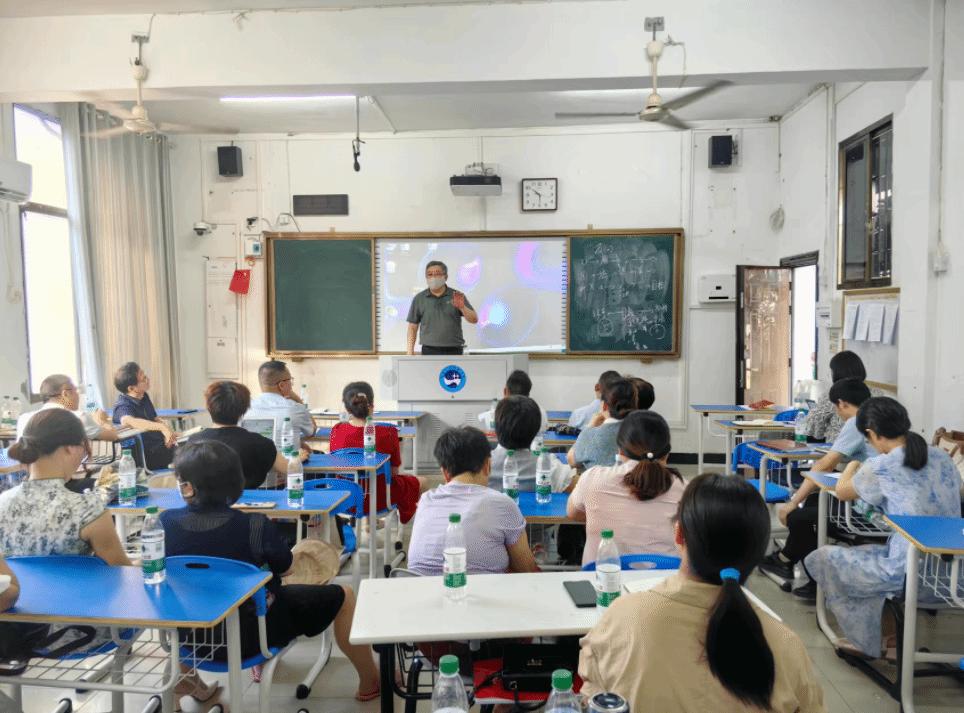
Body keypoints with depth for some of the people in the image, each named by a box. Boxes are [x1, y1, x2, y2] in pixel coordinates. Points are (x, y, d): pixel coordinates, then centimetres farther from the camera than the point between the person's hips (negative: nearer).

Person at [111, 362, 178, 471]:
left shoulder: (144, 397, 10)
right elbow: (128, 421, -41)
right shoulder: (122, 405, -18)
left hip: (161, 445, 9)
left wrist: (171, 433, 6)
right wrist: (162, 427, -51)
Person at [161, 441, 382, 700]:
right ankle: (370, 683, 27)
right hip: (254, 633, -5)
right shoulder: (255, 525, -28)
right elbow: (286, 569, -10)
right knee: (342, 595, 10)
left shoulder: (165, 522, -17)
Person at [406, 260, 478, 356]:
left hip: (454, 351, 0)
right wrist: (410, 352, 3)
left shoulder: (458, 297, 5)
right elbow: (413, 327, 9)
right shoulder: (419, 298, 8)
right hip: (429, 351, 0)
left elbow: (474, 320, 0)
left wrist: (462, 307, -19)